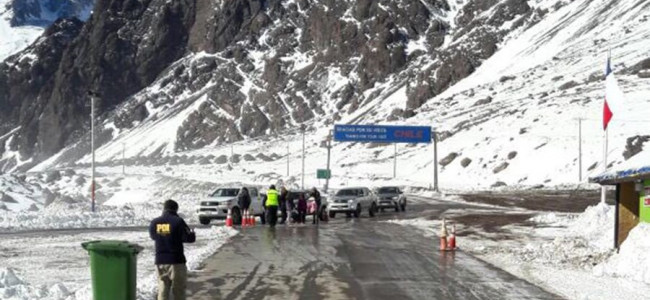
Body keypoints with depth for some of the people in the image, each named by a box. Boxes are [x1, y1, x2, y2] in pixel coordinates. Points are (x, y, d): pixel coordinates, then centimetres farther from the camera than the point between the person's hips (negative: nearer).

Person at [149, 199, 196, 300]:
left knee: (162, 289, 10)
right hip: (176, 261, -4)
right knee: (178, 290, 6)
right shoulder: (178, 221, -12)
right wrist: (192, 233, 10)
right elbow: (190, 238, -11)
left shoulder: (154, 223, 2)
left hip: (160, 261, 4)